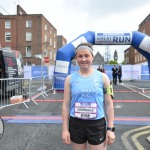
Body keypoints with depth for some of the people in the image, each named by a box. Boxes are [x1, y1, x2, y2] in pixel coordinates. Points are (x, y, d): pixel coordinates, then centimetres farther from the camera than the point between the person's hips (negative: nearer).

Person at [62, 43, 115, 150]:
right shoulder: (70, 79, -2)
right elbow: (66, 105, 1)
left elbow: (109, 105, 0)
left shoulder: (103, 77, -3)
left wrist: (110, 129, -2)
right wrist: (65, 129, 0)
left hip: (97, 124, -1)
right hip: (76, 124, 1)